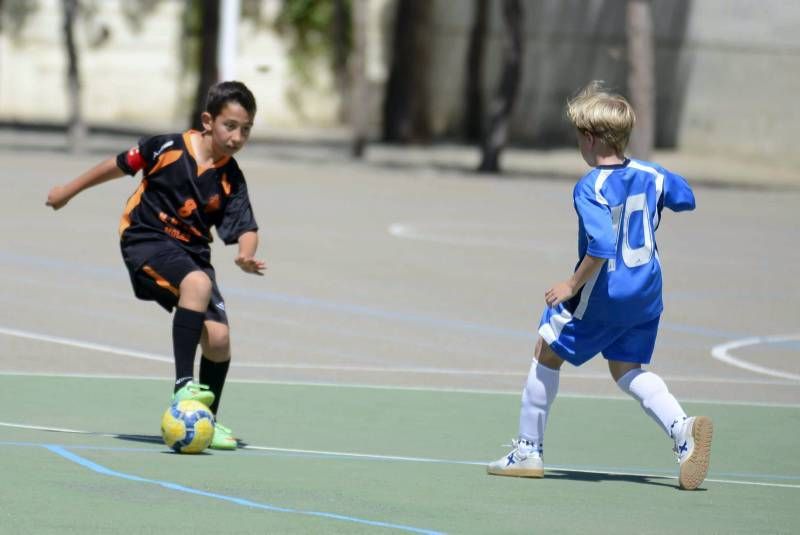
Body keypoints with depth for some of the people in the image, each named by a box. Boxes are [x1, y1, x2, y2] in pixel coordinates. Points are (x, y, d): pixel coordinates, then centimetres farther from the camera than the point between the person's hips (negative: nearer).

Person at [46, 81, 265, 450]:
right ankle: (183, 385, -38)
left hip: (192, 251, 5)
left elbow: (244, 228, -8)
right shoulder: (168, 149, -10)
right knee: (197, 282, -35)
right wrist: (70, 190, 16)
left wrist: (246, 255, -32)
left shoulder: (231, 180, -1)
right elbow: (119, 166, 5)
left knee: (218, 337, -8)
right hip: (146, 240, -5)